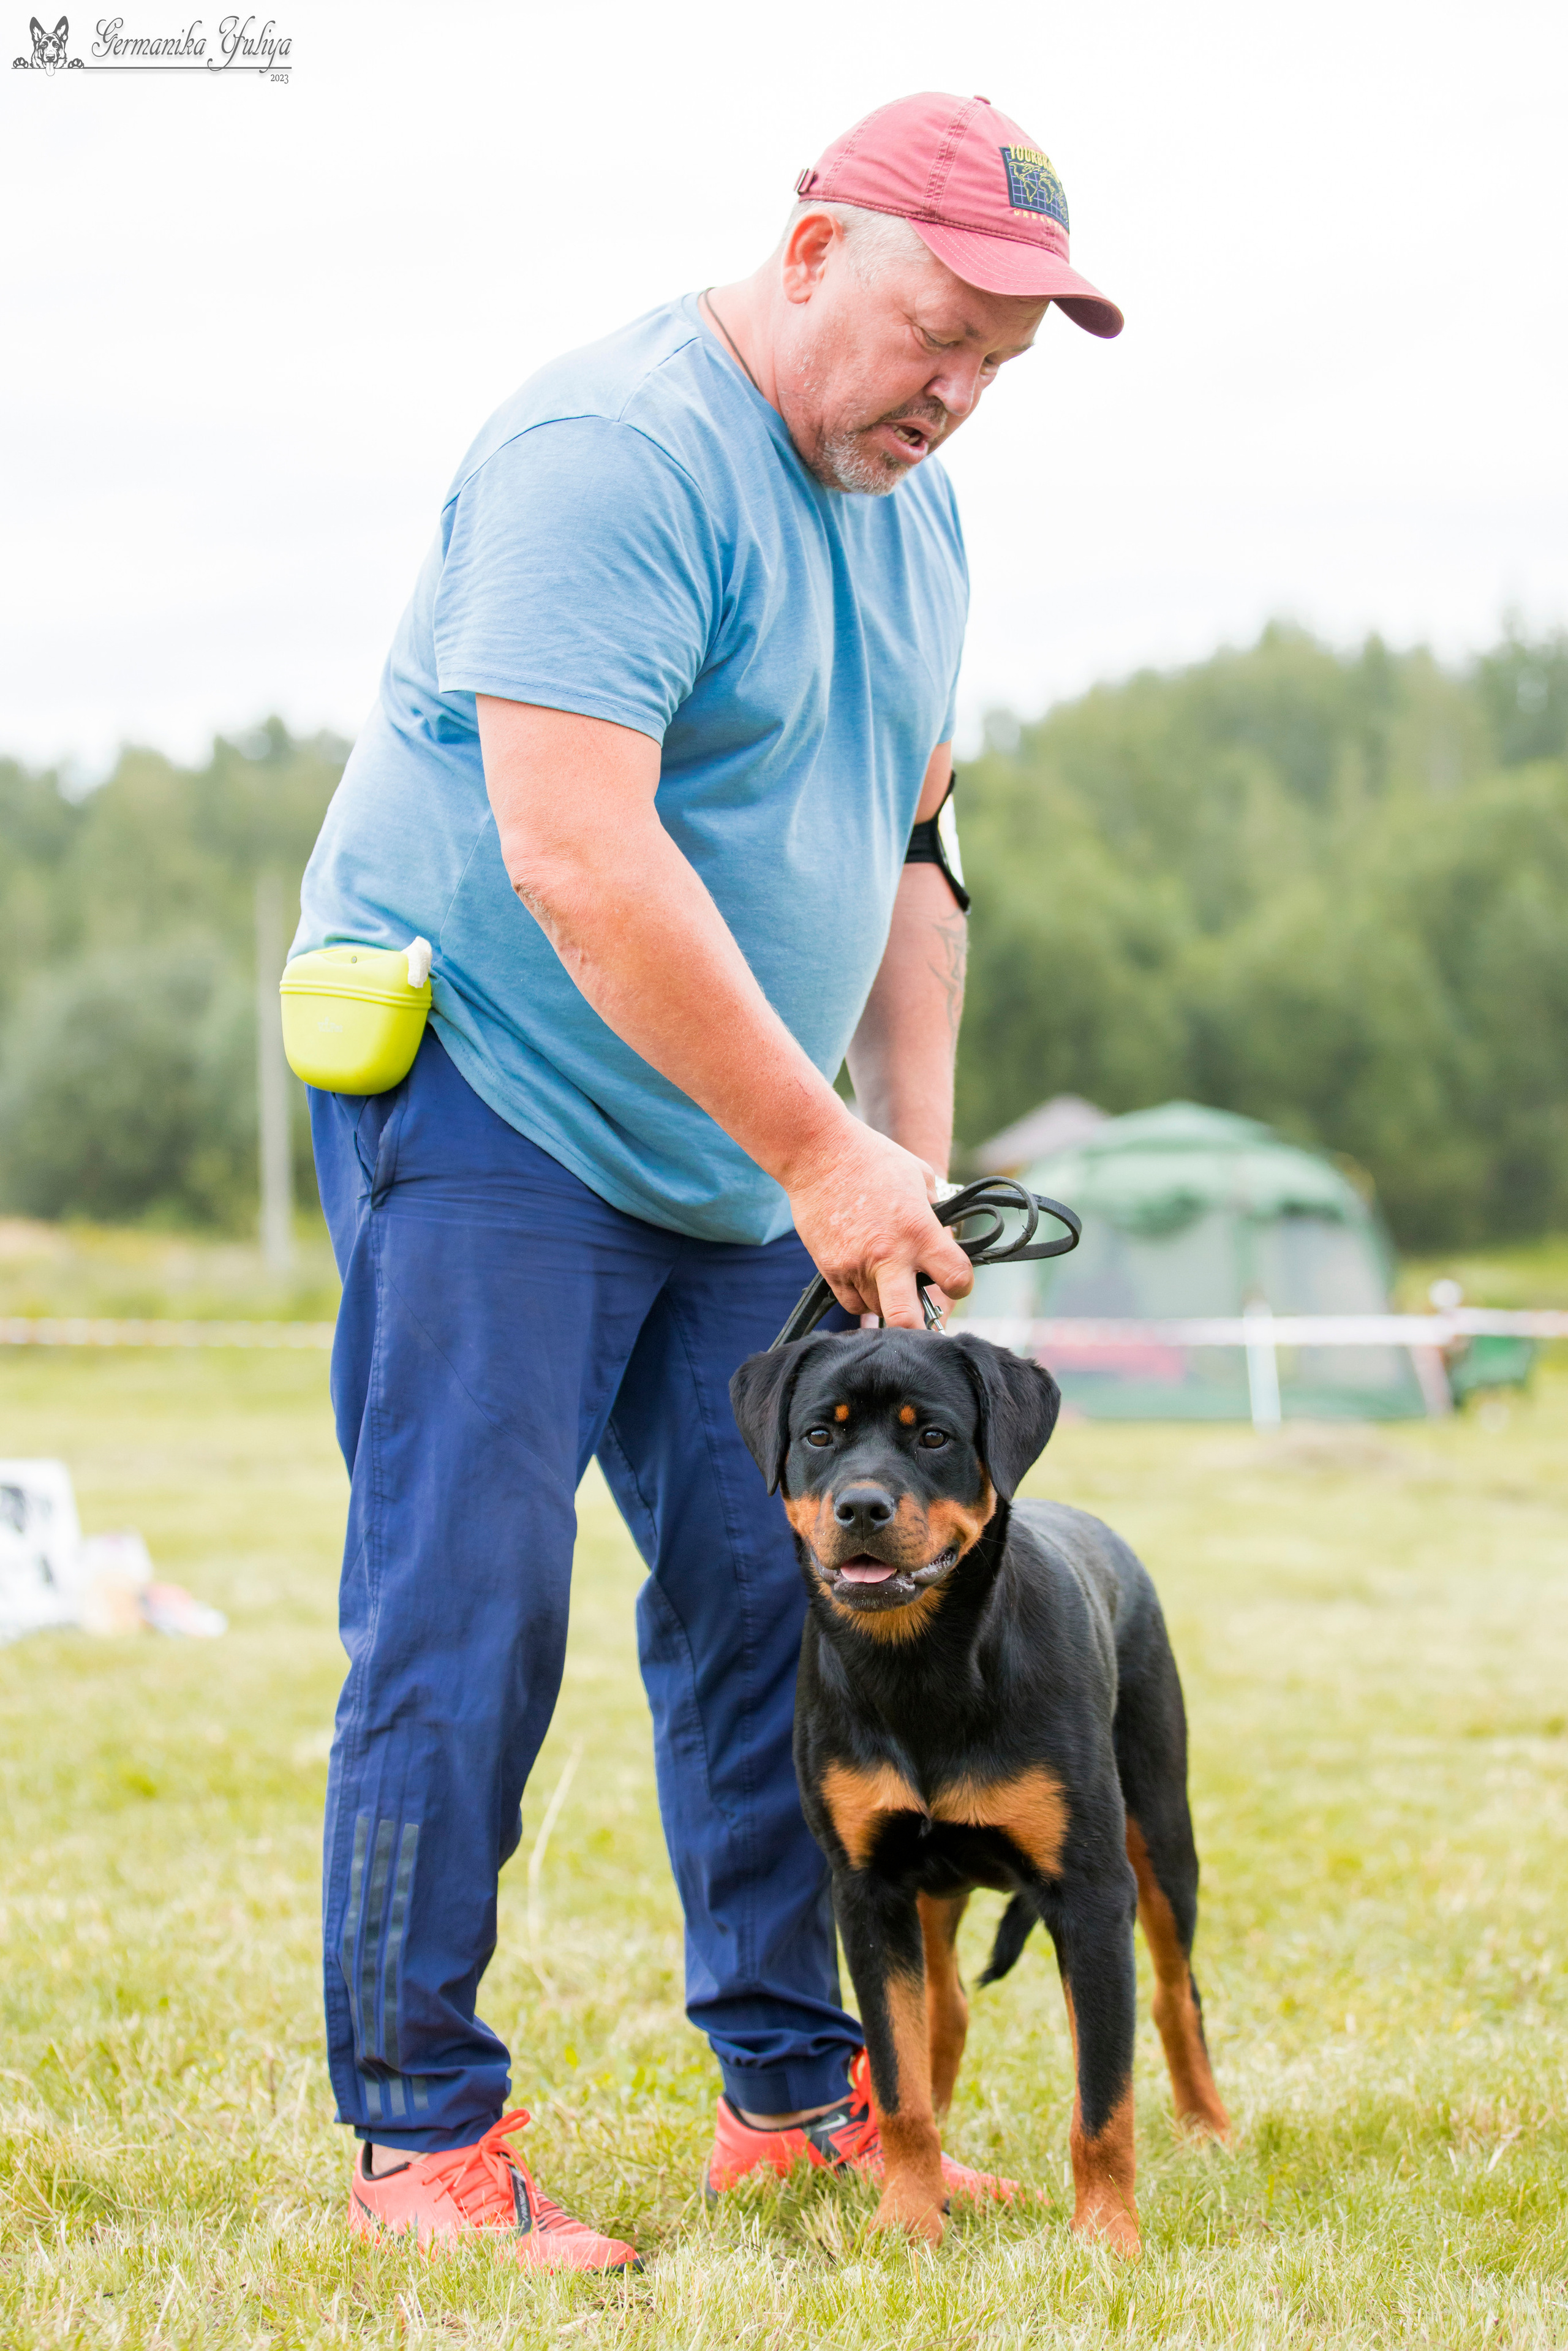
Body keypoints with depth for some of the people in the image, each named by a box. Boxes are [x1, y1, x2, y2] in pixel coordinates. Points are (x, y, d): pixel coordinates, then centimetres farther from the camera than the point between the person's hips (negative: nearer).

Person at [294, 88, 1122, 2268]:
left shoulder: (911, 508, 10)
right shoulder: (613, 453, -20)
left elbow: (902, 845, 18)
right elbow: (579, 861, -27)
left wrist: (913, 1160, 7)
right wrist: (820, 1152, -24)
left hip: (735, 1163, 8)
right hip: (486, 1101, -8)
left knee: (774, 1601, 7)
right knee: (468, 1618, -9)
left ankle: (795, 2086, 17)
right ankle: (418, 2133, 0)